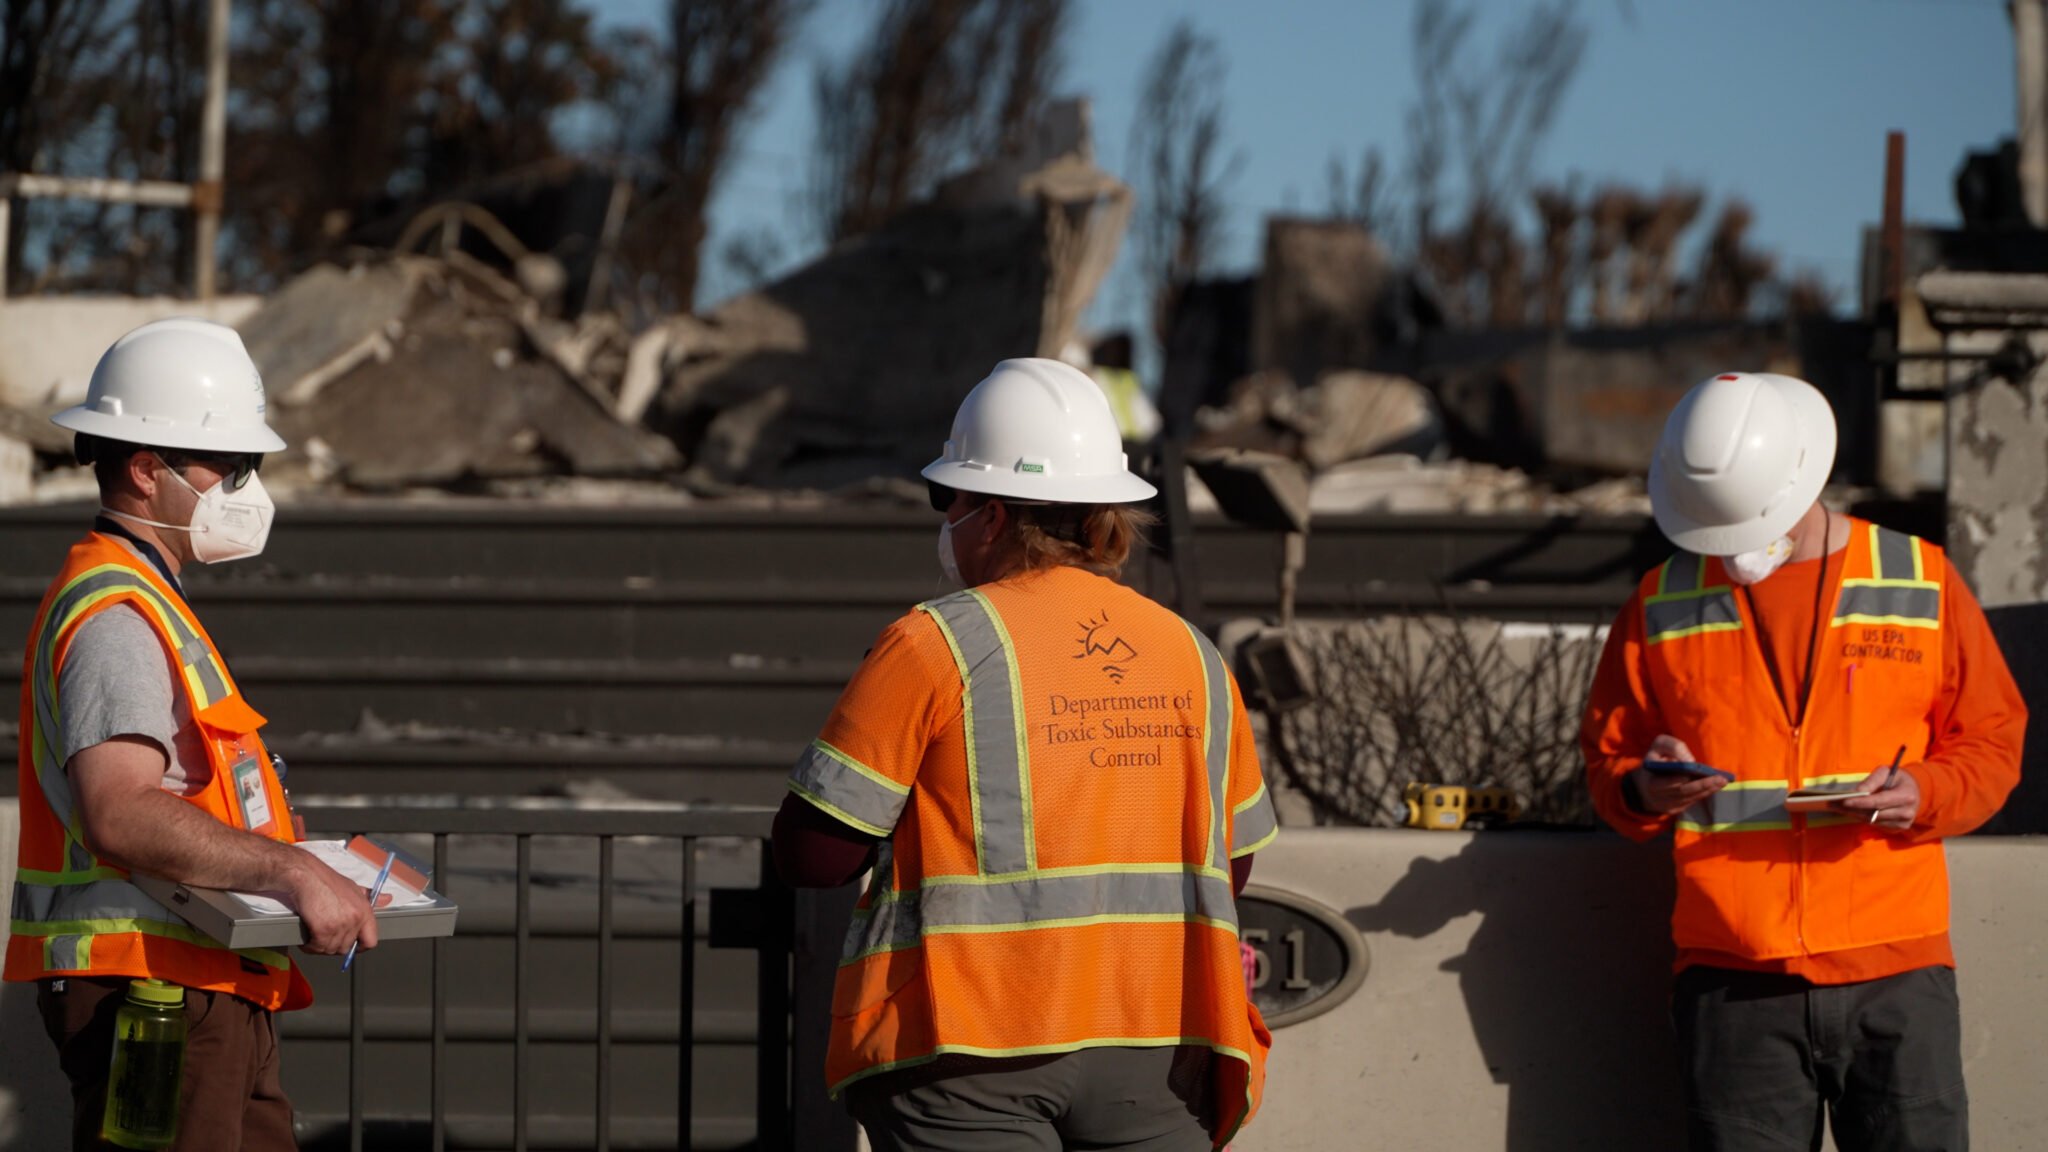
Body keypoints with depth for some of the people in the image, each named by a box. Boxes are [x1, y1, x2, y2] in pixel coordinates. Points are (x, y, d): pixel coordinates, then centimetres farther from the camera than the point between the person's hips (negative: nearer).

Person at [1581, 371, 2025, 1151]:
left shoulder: (1920, 584, 6)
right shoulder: (1663, 604, 9)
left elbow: (1991, 742, 10)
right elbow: (1608, 756, 14)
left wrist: (1924, 794, -11)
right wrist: (1645, 790, -9)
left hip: (1894, 976, -1)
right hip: (1733, 984, 1)